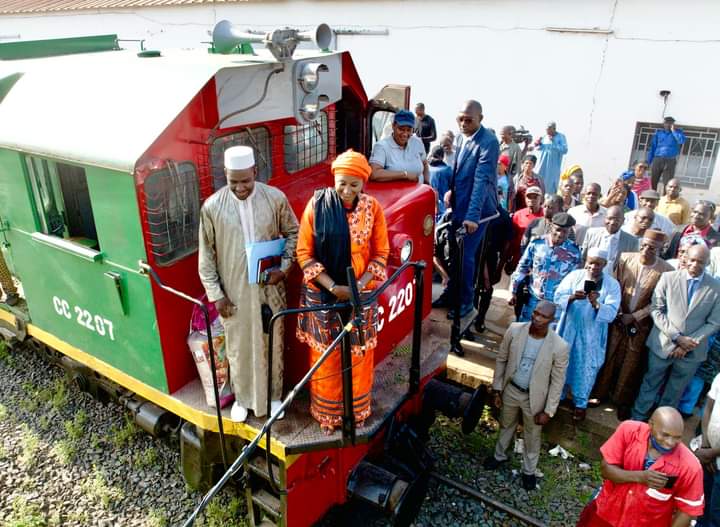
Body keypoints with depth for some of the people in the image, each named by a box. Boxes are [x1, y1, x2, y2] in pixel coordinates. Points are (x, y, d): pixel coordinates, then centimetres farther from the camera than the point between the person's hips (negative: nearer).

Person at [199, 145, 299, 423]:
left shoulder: (275, 198, -10)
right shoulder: (212, 207, -11)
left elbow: (293, 233, 3)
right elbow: (206, 255, -4)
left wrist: (284, 267, -9)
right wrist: (215, 293, -5)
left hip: (270, 287, 1)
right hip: (234, 291, 0)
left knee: (272, 344, 16)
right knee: (239, 347, 15)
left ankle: (274, 395, 39)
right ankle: (242, 397, 39)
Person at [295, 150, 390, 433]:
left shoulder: (372, 208, -7)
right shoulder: (317, 205, -11)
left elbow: (380, 253, -1)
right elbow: (304, 253, -9)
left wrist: (360, 285, -15)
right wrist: (333, 287, -18)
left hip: (361, 295, 1)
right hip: (323, 294, -1)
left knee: (358, 355, 14)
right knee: (326, 356, 12)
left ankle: (357, 409, 37)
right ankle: (327, 412, 34)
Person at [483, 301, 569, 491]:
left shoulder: (559, 346, -24)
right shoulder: (514, 330, -18)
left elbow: (557, 382, -13)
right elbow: (501, 359, -4)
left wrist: (548, 411, -9)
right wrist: (497, 389, -1)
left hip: (534, 397, -2)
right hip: (510, 390, 2)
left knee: (532, 436, 21)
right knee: (506, 426, 27)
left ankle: (529, 471, 47)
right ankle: (500, 455, 54)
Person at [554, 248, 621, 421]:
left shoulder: (612, 285, -8)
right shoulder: (574, 275, -5)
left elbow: (611, 313, -16)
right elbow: (558, 297, -10)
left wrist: (596, 304, -35)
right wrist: (572, 297, -29)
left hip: (591, 336, -1)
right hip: (568, 330, 1)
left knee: (585, 370, 11)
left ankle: (580, 403, 31)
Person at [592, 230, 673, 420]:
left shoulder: (666, 270, -15)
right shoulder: (625, 259, -7)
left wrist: (634, 317, -12)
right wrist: (618, 313, -9)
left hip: (641, 324, -2)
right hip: (618, 318, 2)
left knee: (632, 364, 9)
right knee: (609, 358, 10)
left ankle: (622, 401, 25)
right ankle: (600, 393, 26)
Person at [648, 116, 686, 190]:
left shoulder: (678, 132, 10)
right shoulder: (658, 133, 13)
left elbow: (682, 141, -12)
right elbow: (652, 147, 11)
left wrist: (673, 130, -5)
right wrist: (649, 162, 4)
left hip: (670, 161, -1)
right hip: (657, 160, 1)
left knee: (667, 184, -7)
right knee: (652, 182, -1)